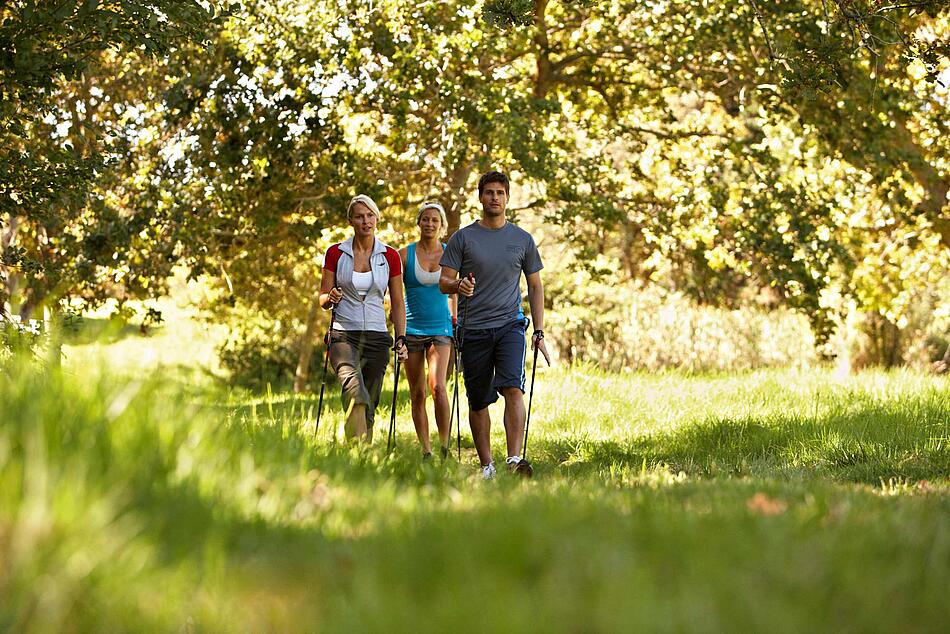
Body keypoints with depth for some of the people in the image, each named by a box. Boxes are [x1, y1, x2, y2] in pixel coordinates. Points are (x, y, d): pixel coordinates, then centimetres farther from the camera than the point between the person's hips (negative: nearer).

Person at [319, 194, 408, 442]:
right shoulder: (336, 253, 4)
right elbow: (322, 298, 9)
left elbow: (397, 303, 11)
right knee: (356, 393, -28)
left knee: (370, 405, 3)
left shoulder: (390, 257, 7)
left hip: (377, 337, 3)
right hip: (344, 335, -3)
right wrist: (330, 298, -14)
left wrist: (401, 338, 1)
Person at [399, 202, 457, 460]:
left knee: (437, 386, -19)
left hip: (440, 329, -1)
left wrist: (455, 317, 12)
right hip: (412, 329, 1)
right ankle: (426, 451, 11)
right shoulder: (405, 254, 1)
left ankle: (444, 445, -10)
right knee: (417, 394, 2)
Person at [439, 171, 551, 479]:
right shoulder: (463, 237, 4)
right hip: (474, 329, 0)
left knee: (513, 388, -20)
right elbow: (444, 281, 3)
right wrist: (458, 285, -22)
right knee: (478, 401, 5)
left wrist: (539, 332, 7)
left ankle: (515, 459, -26)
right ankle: (487, 465, 15)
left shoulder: (523, 239, 9)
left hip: (510, 325, 0)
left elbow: (535, 286, 15)